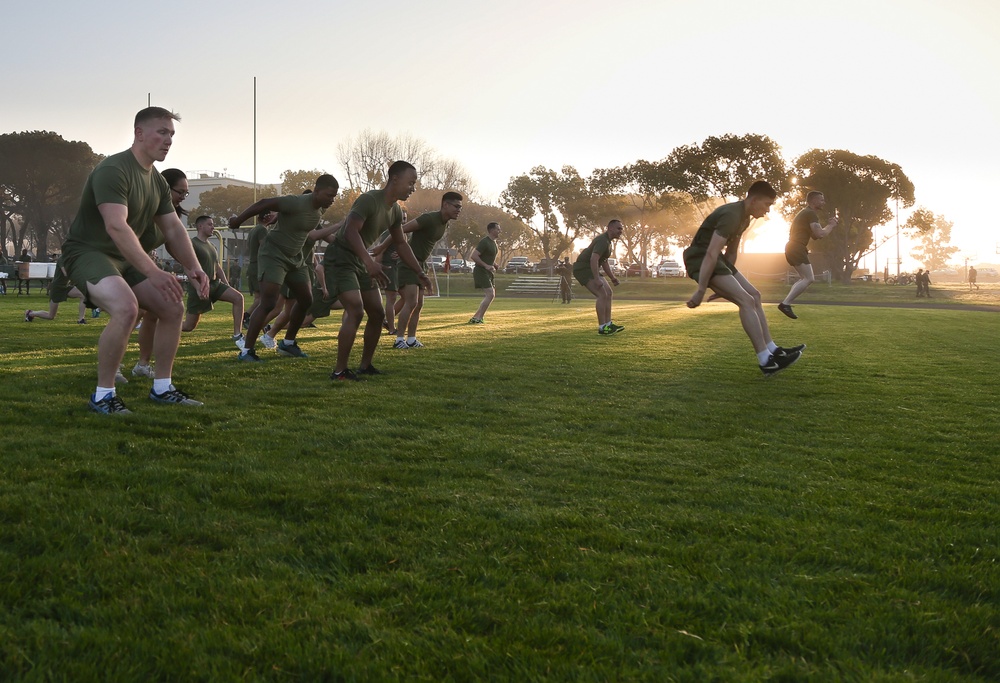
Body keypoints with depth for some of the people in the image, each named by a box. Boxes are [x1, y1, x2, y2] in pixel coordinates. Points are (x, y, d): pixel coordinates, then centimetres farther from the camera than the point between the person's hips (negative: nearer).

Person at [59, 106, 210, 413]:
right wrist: (153, 272, -42)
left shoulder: (158, 181, 8)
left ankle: (162, 388, 15)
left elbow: (173, 228, 7)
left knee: (173, 308, 4)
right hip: (87, 252, -9)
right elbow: (116, 226, -34)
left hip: (124, 259, 9)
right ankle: (103, 395, -20)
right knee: (126, 307, -33)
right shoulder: (113, 170, -21)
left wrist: (193, 267, -12)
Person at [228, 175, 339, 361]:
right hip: (274, 254, -9)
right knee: (268, 303, -16)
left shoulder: (321, 209, 1)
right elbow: (264, 204, -23)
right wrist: (238, 219, -18)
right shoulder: (297, 203, -25)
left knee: (306, 300, 11)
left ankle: (288, 343, 26)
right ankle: (246, 350, -11)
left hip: (295, 258, 9)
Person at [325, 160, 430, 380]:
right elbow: (351, 231, -36)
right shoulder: (369, 200, -23)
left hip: (360, 261, 10)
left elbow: (400, 244, 18)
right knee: (355, 312, -22)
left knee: (378, 314, 10)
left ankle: (365, 366, 22)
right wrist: (369, 261, -49)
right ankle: (339, 371, -14)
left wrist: (419, 272, 11)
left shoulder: (395, 211, 6)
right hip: (340, 259, -10)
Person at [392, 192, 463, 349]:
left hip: (420, 265, 9)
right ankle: (399, 340, -13)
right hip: (409, 264, -9)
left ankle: (411, 339, 14)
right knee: (411, 302, -16)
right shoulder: (429, 218, -21)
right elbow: (401, 231, -21)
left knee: (418, 304, 9)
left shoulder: (445, 224, 8)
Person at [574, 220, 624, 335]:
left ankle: (608, 324, 8)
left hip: (590, 270, 11)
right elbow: (593, 259, -32)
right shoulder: (603, 241, -19)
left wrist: (612, 277, 16)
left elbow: (604, 262, 25)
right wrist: (597, 279, -35)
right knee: (602, 294, -18)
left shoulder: (607, 241, 15)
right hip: (583, 269, -11)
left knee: (608, 293, 8)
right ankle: (602, 327, -15)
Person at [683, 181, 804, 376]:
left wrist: (727, 280, 26)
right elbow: (710, 255, -27)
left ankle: (772, 350, 13)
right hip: (700, 258, -11)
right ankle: (766, 361, -17)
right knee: (746, 300, -18)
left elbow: (731, 251, 22)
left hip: (714, 258, 11)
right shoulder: (731, 215, -22)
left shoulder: (744, 217, 11)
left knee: (754, 295, 11)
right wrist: (701, 290, -27)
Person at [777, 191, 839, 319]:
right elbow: (820, 234, -18)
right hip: (797, 249, -10)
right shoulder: (811, 214, -9)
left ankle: (786, 302, 5)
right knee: (809, 279, -13)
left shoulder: (804, 213, 24)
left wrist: (829, 225, 19)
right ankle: (785, 303, -20)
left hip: (792, 249, 10)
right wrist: (831, 226, 0)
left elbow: (814, 236, 27)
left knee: (806, 279, 16)